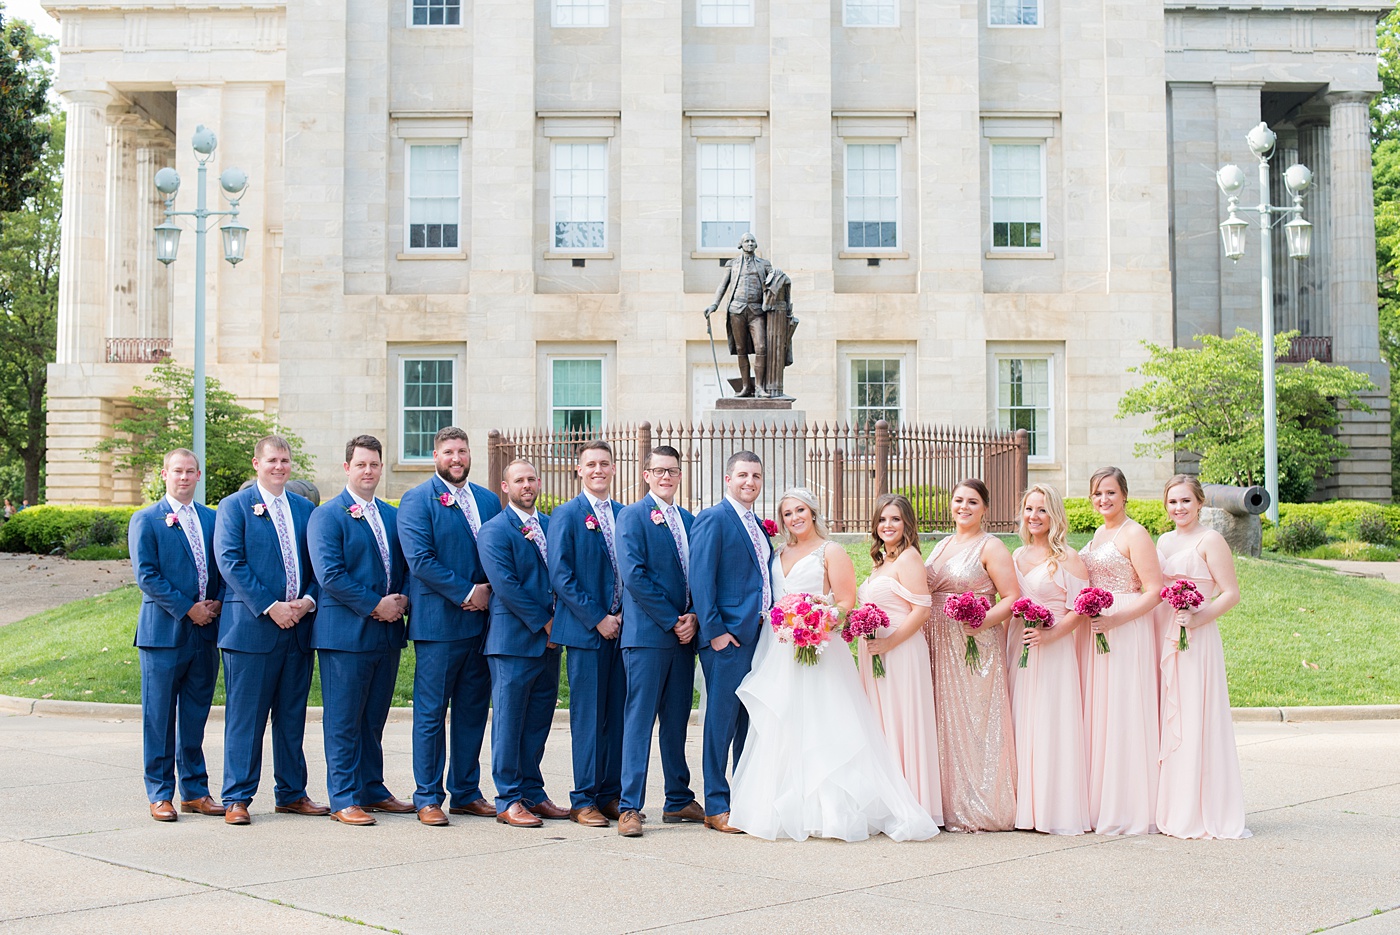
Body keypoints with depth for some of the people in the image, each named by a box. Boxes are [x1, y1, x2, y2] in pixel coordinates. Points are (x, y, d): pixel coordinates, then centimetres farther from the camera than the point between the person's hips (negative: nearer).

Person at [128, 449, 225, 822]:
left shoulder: (212, 518, 13)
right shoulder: (146, 520, 0)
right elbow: (146, 575, -7)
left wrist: (218, 602, -3)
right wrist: (187, 609, -12)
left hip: (205, 632, 4)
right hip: (164, 632, -4)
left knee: (195, 717, 10)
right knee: (159, 719, 1)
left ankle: (195, 791, 17)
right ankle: (160, 794, 9)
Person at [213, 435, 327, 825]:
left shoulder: (305, 509, 14)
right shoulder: (235, 506, 1)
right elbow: (230, 562, -9)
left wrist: (308, 600, -6)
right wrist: (269, 606, -15)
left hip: (298, 628, 5)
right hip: (252, 627, -4)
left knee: (292, 716, 10)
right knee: (245, 717, -1)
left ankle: (292, 793, 19)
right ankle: (237, 798, 7)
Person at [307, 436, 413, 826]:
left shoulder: (392, 516, 16)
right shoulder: (327, 516, -4)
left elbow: (406, 567, 18)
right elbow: (330, 575, -14)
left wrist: (402, 600, -2)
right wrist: (375, 605, -15)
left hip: (387, 632, 6)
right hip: (346, 630, -6)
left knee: (374, 718, 14)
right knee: (343, 720, 0)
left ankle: (373, 790, 22)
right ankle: (344, 800, 5)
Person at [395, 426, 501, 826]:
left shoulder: (488, 500, 14)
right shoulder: (417, 500, -4)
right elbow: (420, 559, -13)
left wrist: (488, 590, -4)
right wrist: (466, 593, -14)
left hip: (481, 623, 6)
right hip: (438, 623, -5)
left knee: (473, 710, 10)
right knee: (431, 712, 1)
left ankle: (466, 793, 20)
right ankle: (428, 798, 9)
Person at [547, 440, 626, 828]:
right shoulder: (566, 515, -2)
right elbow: (561, 575, -8)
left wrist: (625, 614, 0)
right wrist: (597, 619, -12)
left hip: (621, 627, 5)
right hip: (585, 629, -5)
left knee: (617, 714, 7)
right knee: (588, 716, -2)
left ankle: (611, 795, 15)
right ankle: (583, 800, 5)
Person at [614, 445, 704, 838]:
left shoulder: (689, 521, 16)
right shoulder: (632, 516, -3)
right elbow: (634, 575, -13)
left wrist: (693, 618, -3)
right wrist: (671, 621, -13)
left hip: (683, 634, 6)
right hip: (647, 633, -6)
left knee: (677, 721, 12)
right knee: (639, 719, -5)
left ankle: (678, 801, 20)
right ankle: (629, 807, -1)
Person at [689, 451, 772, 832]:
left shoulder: (759, 526, 18)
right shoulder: (713, 519, -7)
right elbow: (700, 579, -13)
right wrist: (714, 631, -17)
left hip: (760, 637, 8)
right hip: (728, 637, -8)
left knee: (752, 722, 12)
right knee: (722, 721, -3)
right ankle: (717, 807, 3)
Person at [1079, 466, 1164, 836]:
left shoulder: (1134, 535, -8)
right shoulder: (1098, 534, 17)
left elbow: (1154, 591, -14)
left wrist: (1116, 618, -23)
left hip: (1126, 632, -8)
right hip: (1094, 632, 8)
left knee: (1122, 716, -6)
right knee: (1096, 716, 8)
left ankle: (1128, 810, 1)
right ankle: (1099, 805, 14)